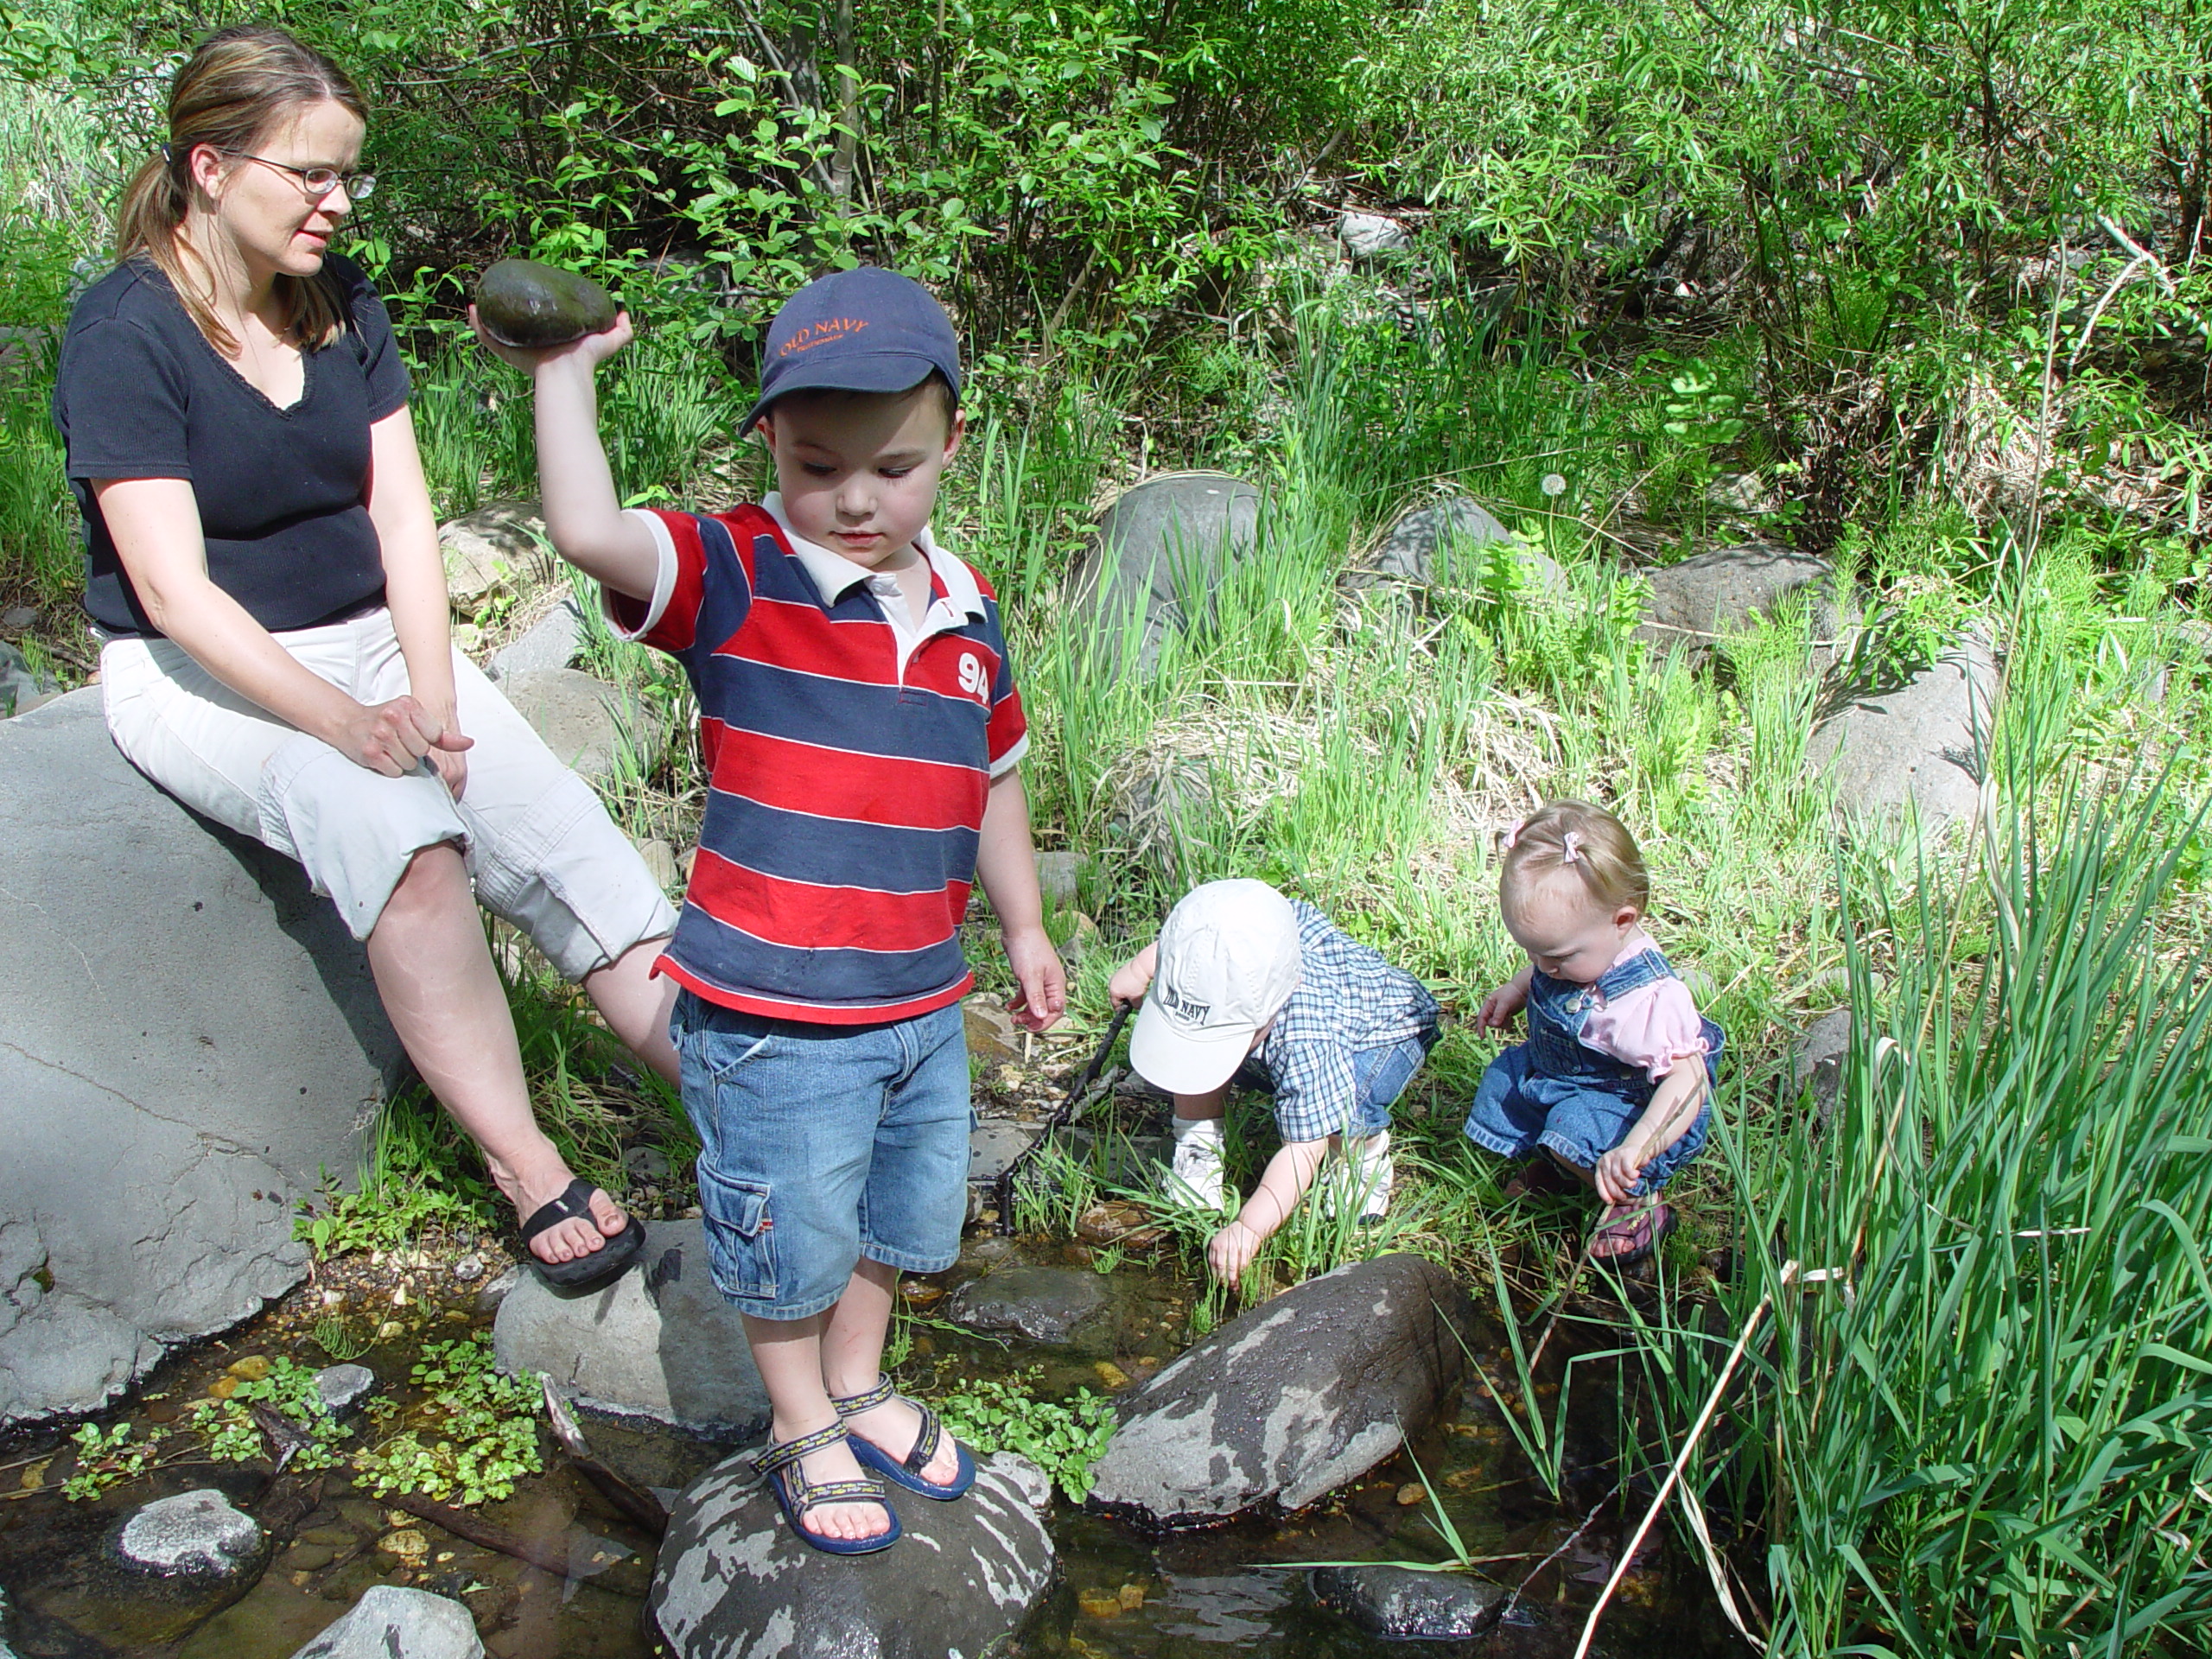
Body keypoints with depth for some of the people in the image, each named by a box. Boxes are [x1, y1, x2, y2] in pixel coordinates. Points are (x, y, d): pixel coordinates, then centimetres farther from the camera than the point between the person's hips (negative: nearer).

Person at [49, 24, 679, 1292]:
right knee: (399, 834, -33)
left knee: (562, 831, -20)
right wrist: (347, 724, -31)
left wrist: (431, 697, -15)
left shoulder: (344, 303, 4)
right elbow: (176, 590, -20)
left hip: (372, 640, 5)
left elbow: (403, 515, 0)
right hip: (203, 672, -5)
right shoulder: (125, 332, -13)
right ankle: (522, 1164, -27)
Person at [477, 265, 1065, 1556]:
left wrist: (1024, 927, 23)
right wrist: (566, 369, -29)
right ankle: (803, 1430, 37)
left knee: (899, 1218, 24)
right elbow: (590, 533, -34)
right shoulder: (733, 578, -14)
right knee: (794, 1240, 11)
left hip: (924, 1005, 6)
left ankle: (860, 1386, 49)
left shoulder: (969, 614, 3)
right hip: (773, 1019, -6)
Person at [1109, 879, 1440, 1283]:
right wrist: (1139, 969, 10)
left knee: (1340, 1112, -37)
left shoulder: (1307, 1042, -47)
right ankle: (1198, 1150, -1)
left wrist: (1249, 1227, -51)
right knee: (1188, 1039, -18)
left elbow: (1305, 1147, -42)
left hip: (1388, 1028, -6)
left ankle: (1365, 1154, -4)